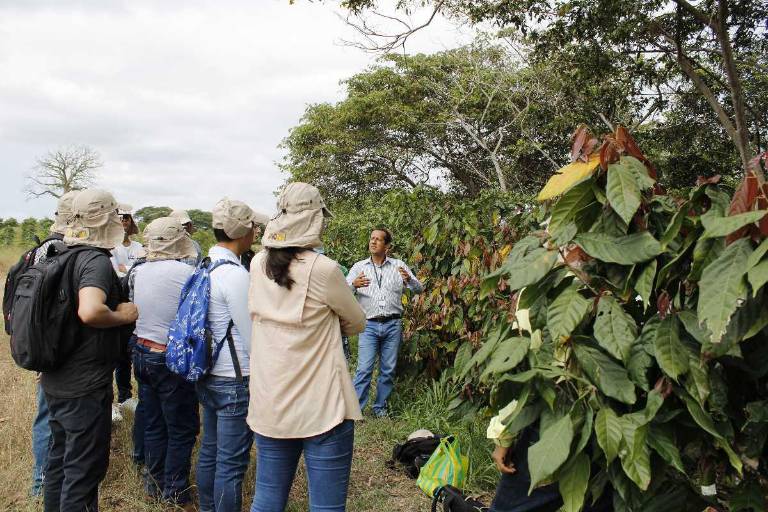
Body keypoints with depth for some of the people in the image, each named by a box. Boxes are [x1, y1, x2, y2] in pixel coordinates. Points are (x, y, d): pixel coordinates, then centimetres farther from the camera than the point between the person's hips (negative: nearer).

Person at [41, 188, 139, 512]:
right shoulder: (97, 260, -20)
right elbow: (90, 311, -38)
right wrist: (123, 316, -20)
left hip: (55, 380, 9)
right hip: (85, 387, -9)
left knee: (59, 457, 23)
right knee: (84, 468, 5)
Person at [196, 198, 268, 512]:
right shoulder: (235, 273, -20)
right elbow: (253, 337, -16)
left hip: (208, 375, 9)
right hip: (234, 381, -9)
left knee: (209, 451, 20)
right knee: (232, 463, 1)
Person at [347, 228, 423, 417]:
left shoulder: (398, 266, 7)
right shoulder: (359, 267, 7)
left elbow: (419, 289, 4)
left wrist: (409, 279, -18)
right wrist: (354, 285, -25)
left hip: (393, 325, 1)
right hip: (369, 325, -1)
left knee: (388, 370, 7)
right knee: (364, 369, -7)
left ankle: (380, 407, 21)